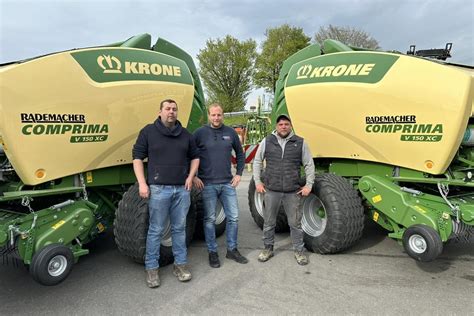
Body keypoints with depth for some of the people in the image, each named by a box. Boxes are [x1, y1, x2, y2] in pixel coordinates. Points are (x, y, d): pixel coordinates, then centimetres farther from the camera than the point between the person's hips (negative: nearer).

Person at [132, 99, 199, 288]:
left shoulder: (185, 134, 11)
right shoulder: (148, 131, 1)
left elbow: (195, 157, 20)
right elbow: (138, 158, 0)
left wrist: (190, 177, 6)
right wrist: (142, 183, -8)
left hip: (182, 189, 4)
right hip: (159, 189, -3)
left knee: (179, 228, 12)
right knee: (156, 230, 3)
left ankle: (180, 264, 25)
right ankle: (151, 268, 17)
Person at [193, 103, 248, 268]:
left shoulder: (230, 132, 5)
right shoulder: (200, 133, -4)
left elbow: (240, 154, 15)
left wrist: (238, 174, 7)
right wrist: (194, 176, -6)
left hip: (228, 183, 3)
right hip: (207, 184, -3)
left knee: (233, 217, 7)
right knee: (210, 219, 6)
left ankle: (232, 250, 25)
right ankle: (212, 252, 21)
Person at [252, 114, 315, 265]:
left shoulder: (300, 143, 2)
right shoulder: (267, 141, 2)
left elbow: (309, 165, 6)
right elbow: (257, 162, 10)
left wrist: (309, 185, 1)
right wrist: (257, 182, 4)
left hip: (293, 191, 0)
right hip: (271, 190, 1)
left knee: (295, 223, 9)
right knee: (269, 222, 12)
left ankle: (299, 251, 26)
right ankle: (268, 249, 30)